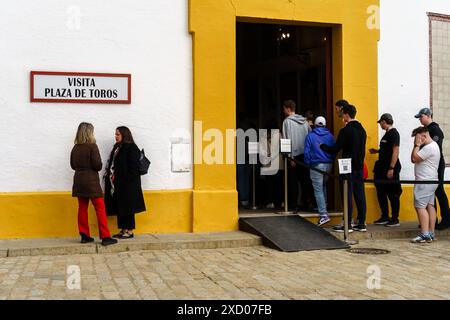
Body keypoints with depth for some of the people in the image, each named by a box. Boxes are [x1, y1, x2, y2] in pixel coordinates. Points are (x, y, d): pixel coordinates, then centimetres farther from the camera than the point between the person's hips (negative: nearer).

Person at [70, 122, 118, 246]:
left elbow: (73, 165, 12)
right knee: (100, 209, -2)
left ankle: (84, 236, 14)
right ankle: (105, 237, -3)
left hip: (78, 180, 6)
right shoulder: (92, 146, -12)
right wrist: (97, 169, 4)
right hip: (91, 181, -6)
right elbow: (97, 165, -16)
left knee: (82, 208, 11)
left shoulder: (75, 148, 5)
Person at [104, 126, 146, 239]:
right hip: (116, 183, 9)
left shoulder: (131, 148, -9)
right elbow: (112, 164, 17)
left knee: (127, 207, -4)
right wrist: (109, 176, 8)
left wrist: (128, 180, -20)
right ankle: (123, 230, 17)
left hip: (127, 183, -8)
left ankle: (129, 231, 3)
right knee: (119, 207, 10)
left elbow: (133, 166, -15)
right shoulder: (117, 147, 16)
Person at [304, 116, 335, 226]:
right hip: (328, 165, 5)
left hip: (316, 165, -5)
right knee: (323, 186, 26)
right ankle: (323, 207, 33)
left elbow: (307, 152, -5)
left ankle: (323, 214, -16)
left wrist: (308, 163, 7)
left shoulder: (310, 136, -4)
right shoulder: (330, 136, 6)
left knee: (318, 190, -6)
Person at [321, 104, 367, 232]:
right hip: (359, 167, 7)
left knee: (348, 196, -2)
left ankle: (347, 225, 2)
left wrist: (322, 146, 2)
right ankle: (361, 223, 13)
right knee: (360, 195, 9)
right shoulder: (362, 130, 11)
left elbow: (335, 149, -14)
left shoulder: (346, 130, -14)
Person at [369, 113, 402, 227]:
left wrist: (391, 168, -22)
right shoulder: (387, 134, 15)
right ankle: (385, 217, 22)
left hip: (391, 169, -10)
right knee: (381, 193, 13)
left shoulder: (394, 133, -12)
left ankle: (395, 219, 6)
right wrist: (377, 151, 23)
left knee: (393, 194, -1)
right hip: (382, 169, 10)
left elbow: (395, 151, -19)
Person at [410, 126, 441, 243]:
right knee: (430, 206, 10)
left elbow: (414, 159, -19)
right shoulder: (432, 146, 18)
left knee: (420, 207, -11)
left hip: (425, 182, -11)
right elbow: (414, 159, 19)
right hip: (431, 181, 11)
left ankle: (425, 235, -13)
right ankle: (431, 234, 13)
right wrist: (417, 145, 11)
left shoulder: (429, 147, -17)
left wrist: (417, 145, -12)